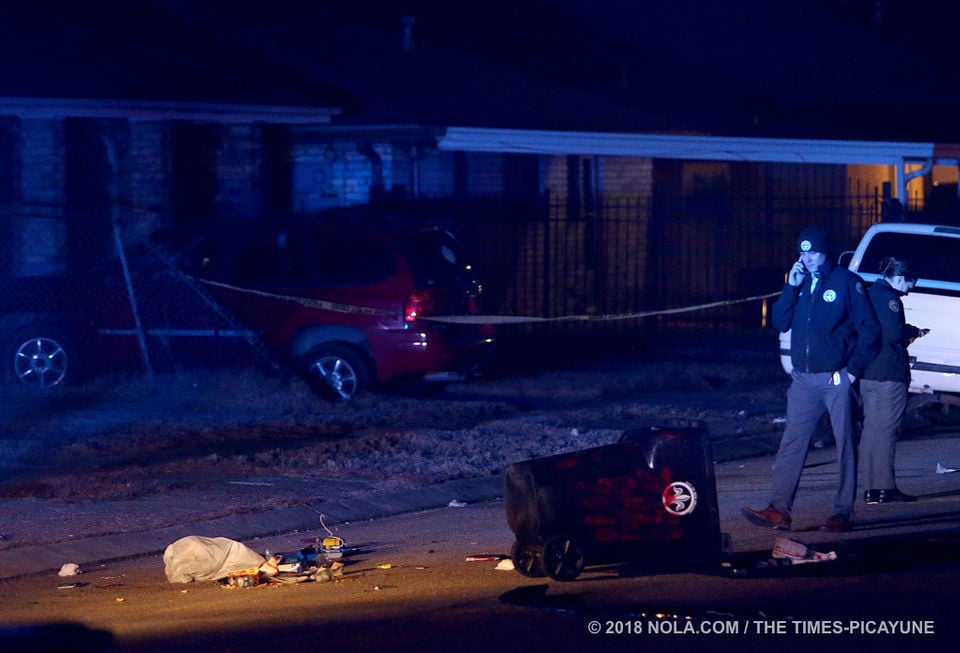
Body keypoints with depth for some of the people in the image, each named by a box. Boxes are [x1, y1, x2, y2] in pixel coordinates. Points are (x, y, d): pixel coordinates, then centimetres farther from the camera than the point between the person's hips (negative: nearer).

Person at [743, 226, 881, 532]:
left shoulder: (846, 282, -4)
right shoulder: (800, 282, 12)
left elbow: (870, 330, -5)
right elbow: (781, 323, 6)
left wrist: (853, 369, -9)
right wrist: (791, 288, -5)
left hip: (836, 379, -5)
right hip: (803, 379, 5)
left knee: (845, 446, 0)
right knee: (791, 444, 1)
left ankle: (844, 513, 3)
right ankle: (779, 509, -1)